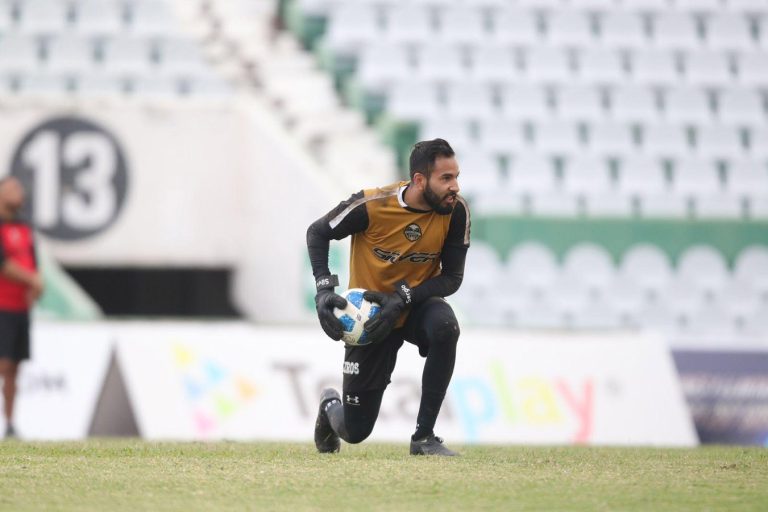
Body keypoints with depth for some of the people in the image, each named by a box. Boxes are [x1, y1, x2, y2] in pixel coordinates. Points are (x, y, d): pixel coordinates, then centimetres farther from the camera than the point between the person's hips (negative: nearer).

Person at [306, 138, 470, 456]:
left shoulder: (456, 211, -17)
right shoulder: (372, 205, -23)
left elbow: (452, 278, -12)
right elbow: (318, 233, -7)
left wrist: (402, 298, -27)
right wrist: (324, 289, -20)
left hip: (418, 305, 2)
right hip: (370, 316, -2)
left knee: (445, 327, -38)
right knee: (355, 432, 1)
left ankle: (424, 437, -26)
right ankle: (331, 406, 43)